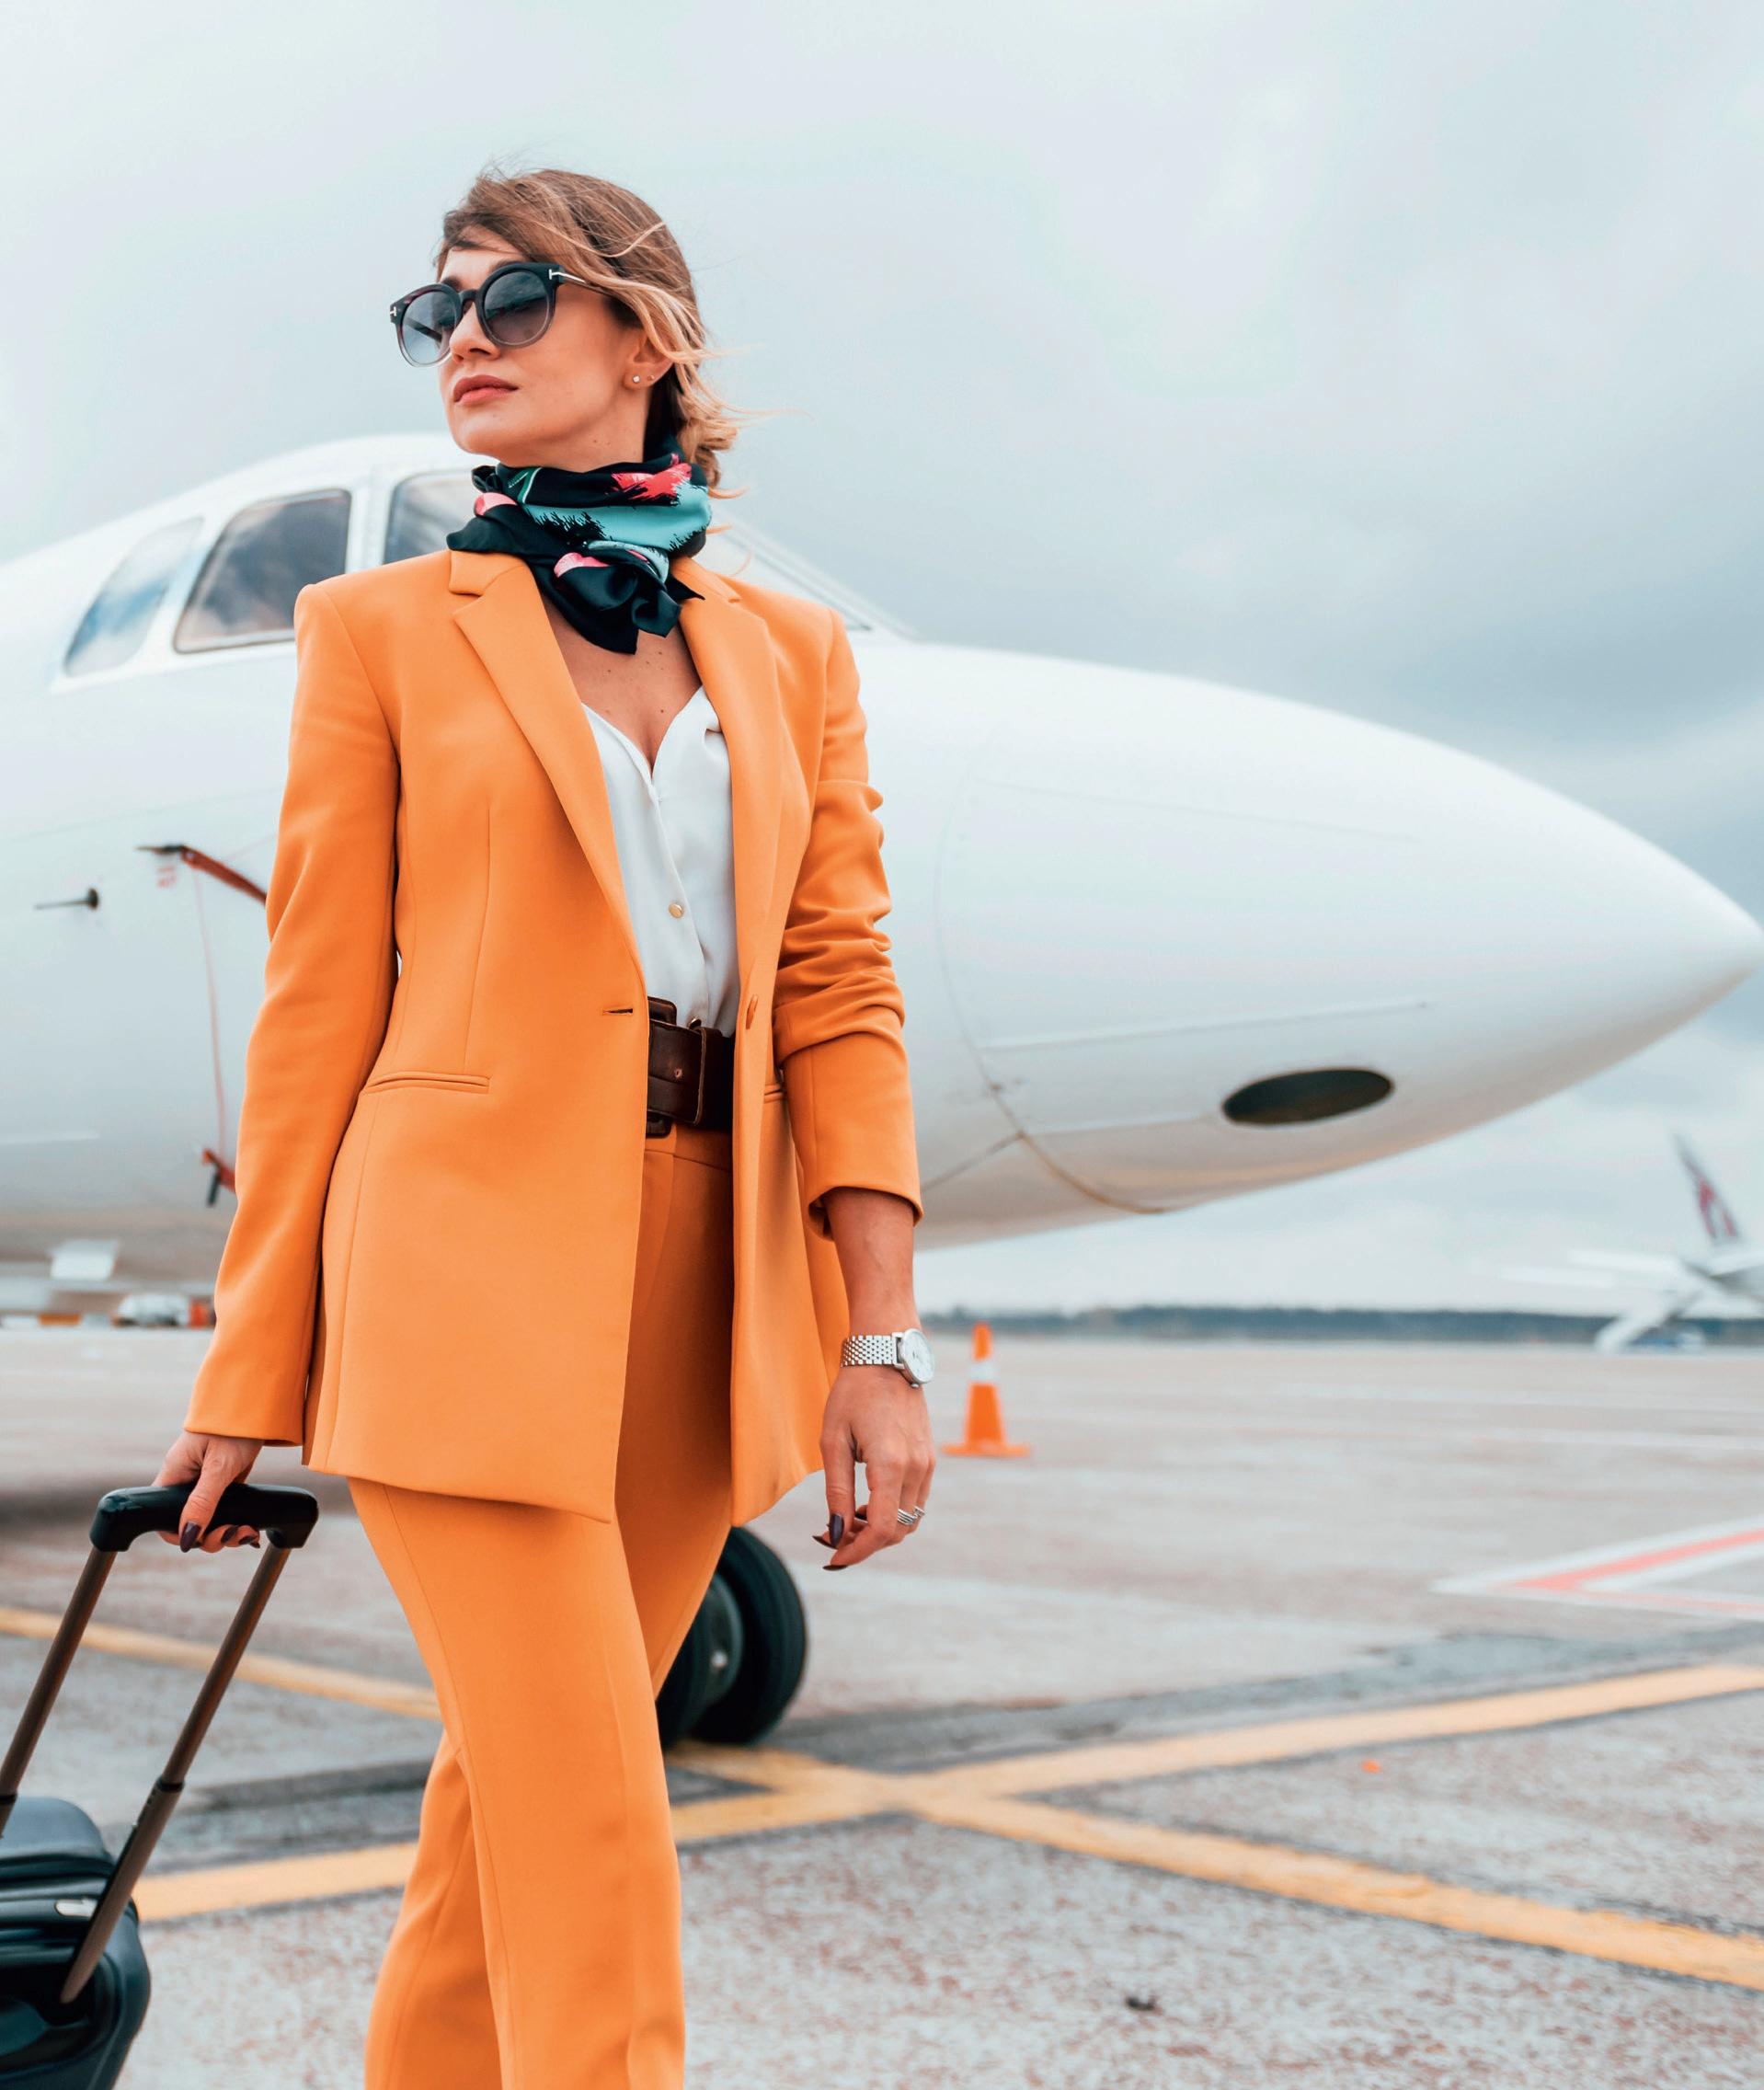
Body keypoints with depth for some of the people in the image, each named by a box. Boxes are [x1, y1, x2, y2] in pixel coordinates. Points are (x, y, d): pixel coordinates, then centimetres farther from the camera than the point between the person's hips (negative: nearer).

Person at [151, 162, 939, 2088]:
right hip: (475, 1275, -3)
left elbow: (839, 999, 6)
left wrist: (881, 1340, -3)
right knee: (592, 1850, -6)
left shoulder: (791, 651, 12)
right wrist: (251, 1369, 2)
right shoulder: (381, 628, 5)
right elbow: (320, 1003, 3)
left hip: (704, 1286, 4)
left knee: (515, 1796, 15)